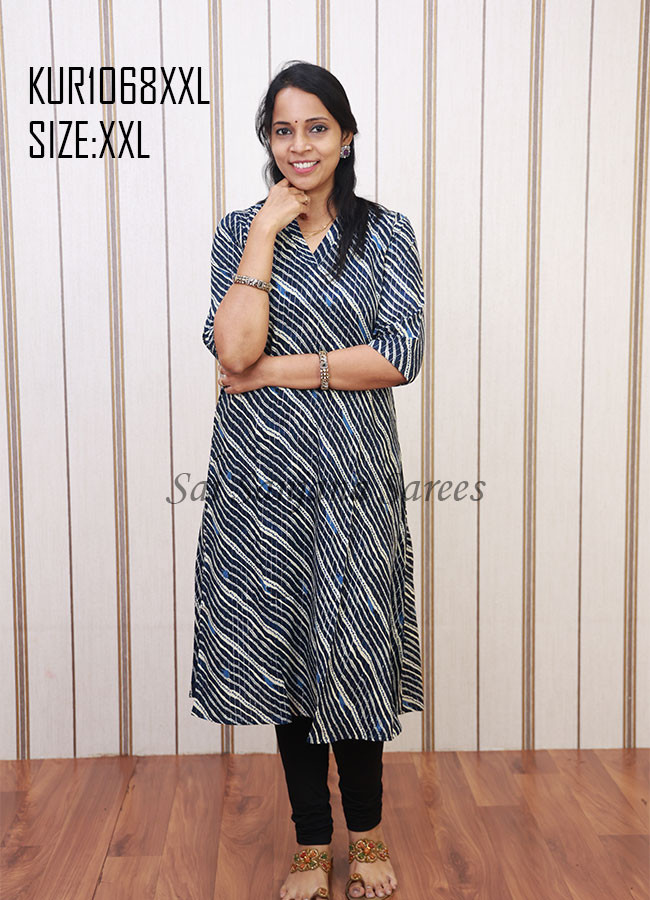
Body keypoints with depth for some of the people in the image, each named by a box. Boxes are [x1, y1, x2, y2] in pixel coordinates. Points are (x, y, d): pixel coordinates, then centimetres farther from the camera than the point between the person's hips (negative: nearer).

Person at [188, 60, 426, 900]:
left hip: (353, 472, -1)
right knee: (282, 653, 9)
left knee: (352, 649, 7)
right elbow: (234, 350, -13)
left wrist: (279, 370, -13)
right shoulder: (240, 231, 3)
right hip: (264, 473, 1)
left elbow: (402, 355, -10)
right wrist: (266, 232, -12)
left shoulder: (386, 232, 2)